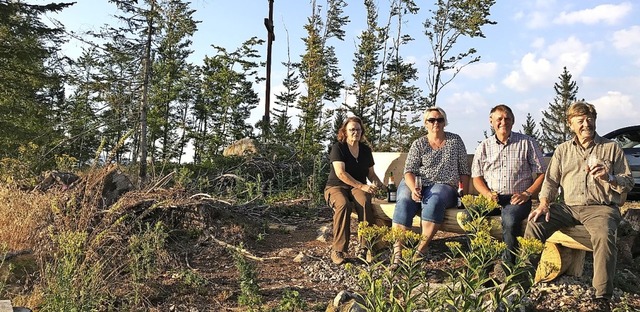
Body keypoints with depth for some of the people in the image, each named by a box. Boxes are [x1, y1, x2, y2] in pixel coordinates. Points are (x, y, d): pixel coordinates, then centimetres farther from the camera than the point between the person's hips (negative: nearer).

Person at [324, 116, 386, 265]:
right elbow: (340, 173, -16)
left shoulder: (366, 150, 13)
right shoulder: (338, 147, -4)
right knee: (343, 204, -38)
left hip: (358, 187, 3)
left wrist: (378, 183, -3)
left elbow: (371, 173, 20)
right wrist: (362, 186, -21)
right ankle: (337, 250, -31)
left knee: (365, 202, -34)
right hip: (336, 186, -3)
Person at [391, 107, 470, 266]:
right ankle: (397, 251, -34)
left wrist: (464, 194, 3)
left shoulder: (455, 141, 10)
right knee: (404, 203, -32)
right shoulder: (418, 144, 8)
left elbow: (464, 171, 12)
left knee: (434, 201, -37)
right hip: (416, 185, 1)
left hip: (444, 186, 0)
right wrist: (413, 189, -22)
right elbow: (409, 170, -2)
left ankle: (422, 249, -32)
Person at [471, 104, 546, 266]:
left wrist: (527, 194, -9)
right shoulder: (484, 146, 14)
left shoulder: (527, 143, 8)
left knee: (510, 219, -36)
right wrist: (487, 194, -8)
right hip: (491, 198, 2)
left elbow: (542, 174, 6)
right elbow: (477, 177, 13)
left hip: (517, 199, -2)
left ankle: (508, 262, -16)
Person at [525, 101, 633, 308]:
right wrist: (544, 204, -6)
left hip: (601, 207, -3)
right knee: (535, 223, -23)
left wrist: (609, 177, -13)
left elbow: (628, 182, 9)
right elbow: (550, 180, 12)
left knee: (604, 235, -36)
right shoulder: (563, 150, 16)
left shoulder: (611, 148, 10)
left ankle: (603, 297, -28)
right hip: (569, 206, 3)